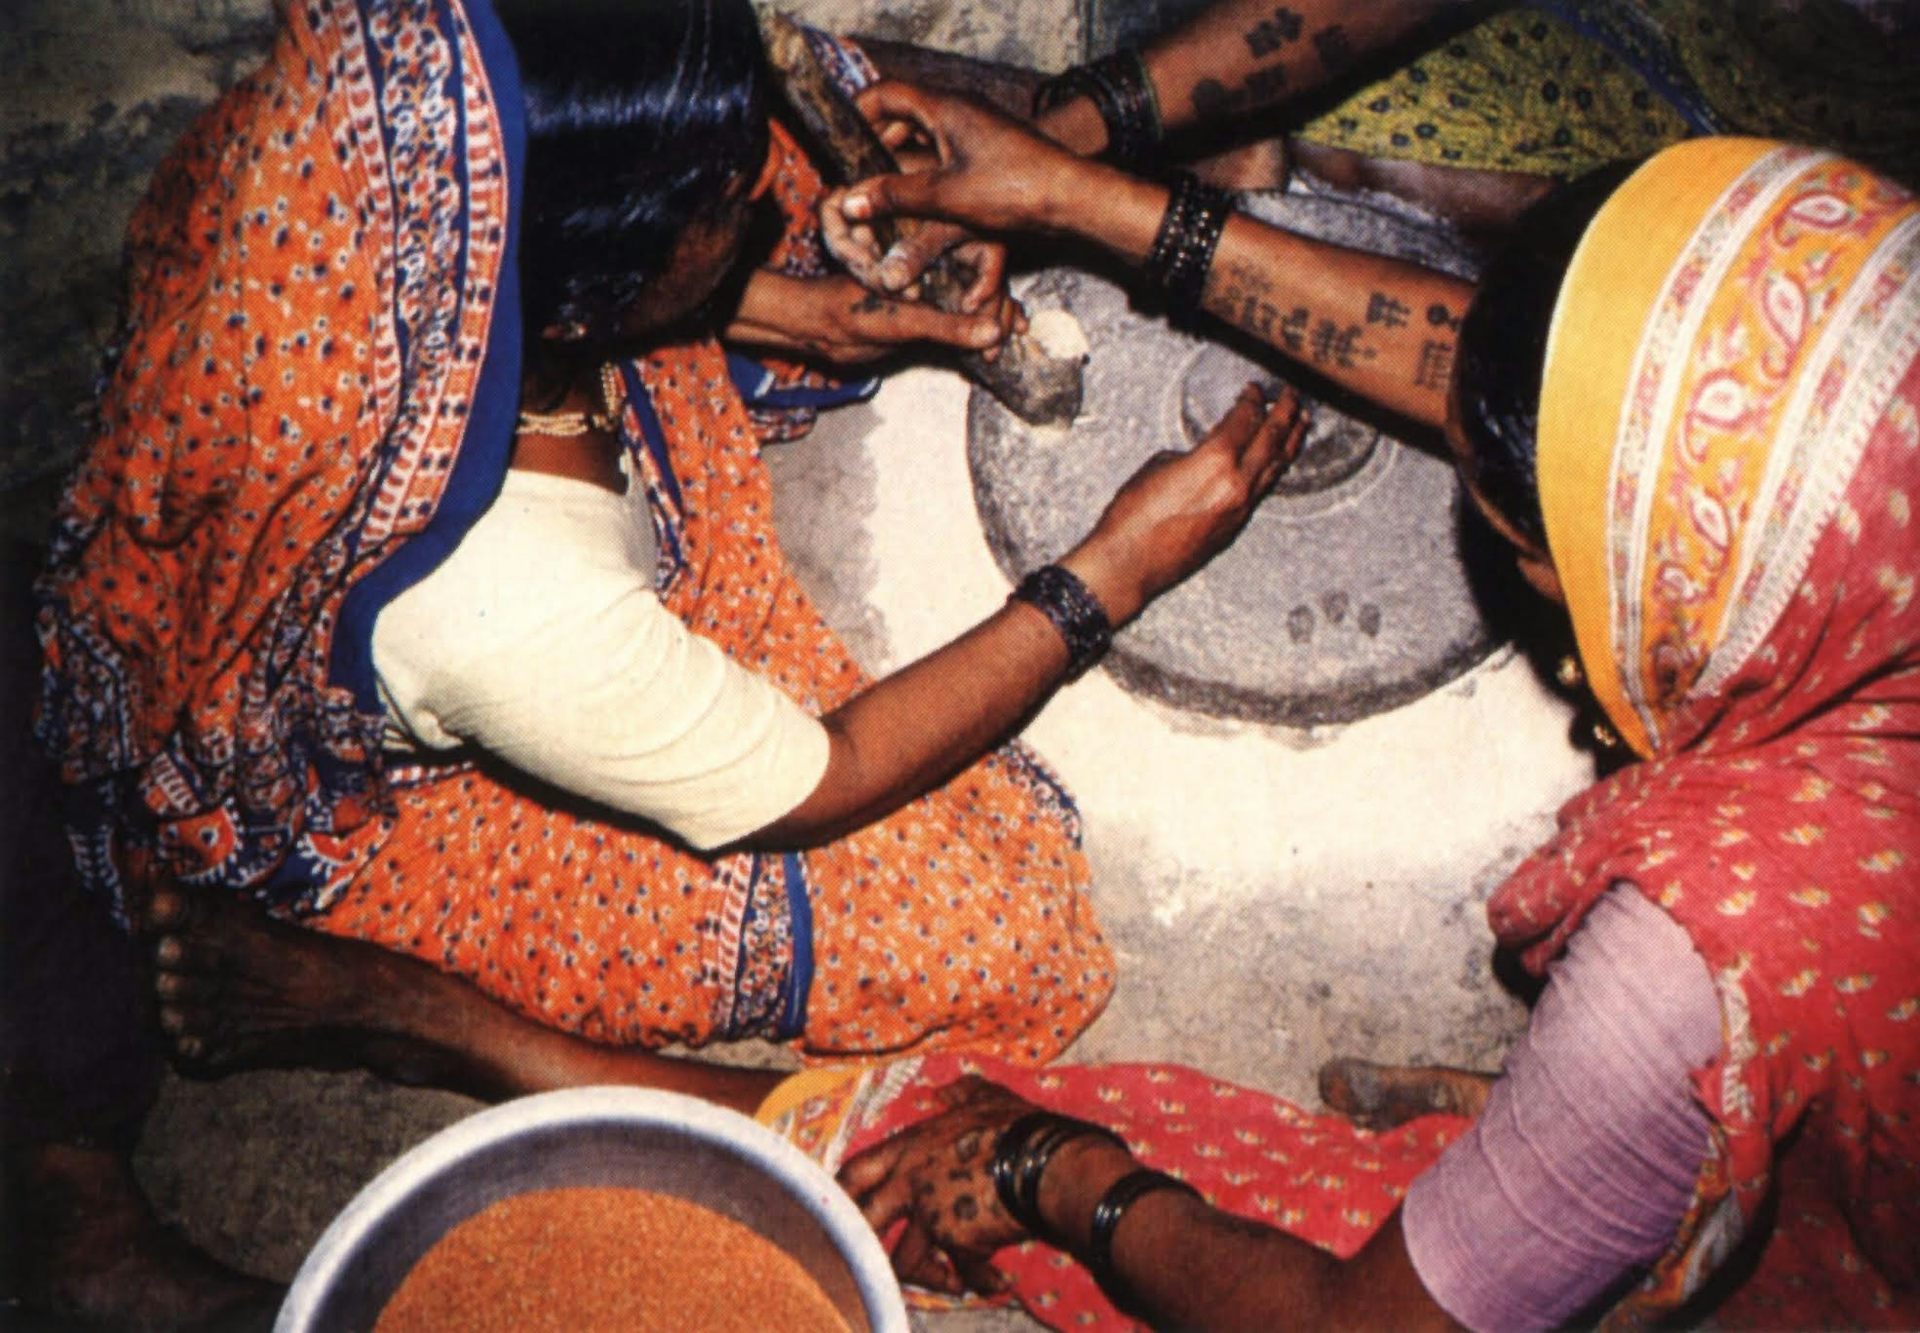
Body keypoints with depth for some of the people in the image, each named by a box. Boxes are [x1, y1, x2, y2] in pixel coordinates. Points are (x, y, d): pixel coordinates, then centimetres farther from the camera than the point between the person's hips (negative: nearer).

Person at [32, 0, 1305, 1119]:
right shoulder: (508, 612, -43)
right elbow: (815, 785, -23)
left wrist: (802, 309, -11)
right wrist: (1117, 571, -21)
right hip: (380, 819, -6)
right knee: (1001, 923, -8)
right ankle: (407, 1010, -4)